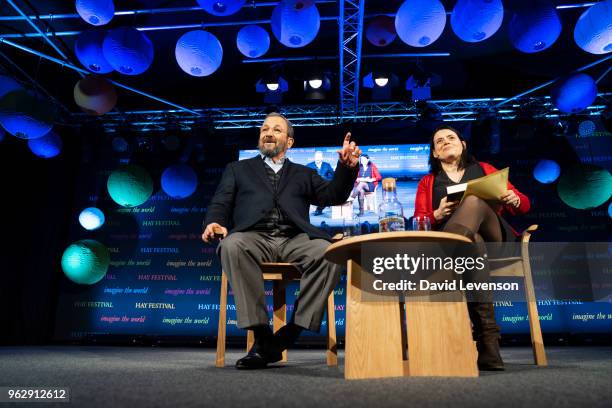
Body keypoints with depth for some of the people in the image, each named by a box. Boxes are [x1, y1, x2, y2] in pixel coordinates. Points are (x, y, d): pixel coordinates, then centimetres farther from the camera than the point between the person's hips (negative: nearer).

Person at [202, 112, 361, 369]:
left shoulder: (303, 174, 29)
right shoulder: (238, 170, 28)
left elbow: (334, 196, 16)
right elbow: (220, 203, 15)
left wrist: (347, 166, -1)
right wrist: (214, 222, -8)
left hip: (294, 240, 1)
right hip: (254, 238, 0)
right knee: (232, 246, -36)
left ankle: (287, 335, -24)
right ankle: (262, 335, -28)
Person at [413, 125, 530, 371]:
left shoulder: (484, 170, 26)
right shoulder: (427, 183, 23)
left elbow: (524, 205, 21)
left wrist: (513, 199, -4)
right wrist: (438, 214, -13)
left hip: (493, 237, 1)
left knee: (474, 200, -32)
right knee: (471, 241, -39)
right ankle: (487, 341, -46)